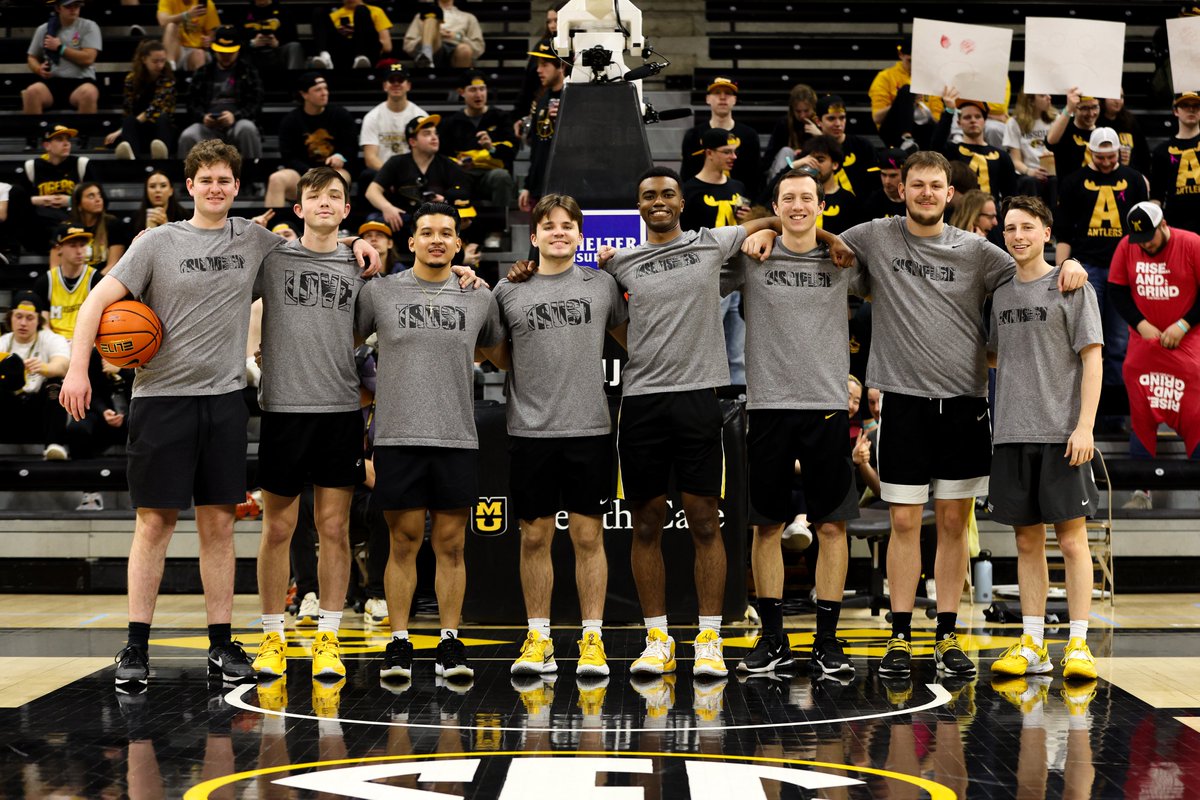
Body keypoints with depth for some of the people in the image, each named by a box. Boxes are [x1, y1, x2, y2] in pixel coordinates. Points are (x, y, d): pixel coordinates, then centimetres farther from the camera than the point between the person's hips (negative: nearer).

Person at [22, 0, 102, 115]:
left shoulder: (88, 27, 5)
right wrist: (39, 69, -1)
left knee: (88, 93, -38)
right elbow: (31, 57, 22)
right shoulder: (44, 29, 14)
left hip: (80, 81, -2)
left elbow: (88, 58, -6)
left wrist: (60, 48, -5)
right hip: (51, 81, 2)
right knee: (31, 92, -31)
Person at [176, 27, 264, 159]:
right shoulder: (202, 73, 21)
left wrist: (235, 116, -15)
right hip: (208, 126, 2)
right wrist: (203, 117, -8)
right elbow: (192, 104, 16)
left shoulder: (248, 71, 15)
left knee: (247, 128, -37)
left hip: (238, 123, -1)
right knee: (187, 137, -30)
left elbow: (255, 105, 5)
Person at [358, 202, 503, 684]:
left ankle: (450, 644, 11)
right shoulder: (379, 291, 4)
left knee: (450, 544, 4)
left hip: (457, 439, 1)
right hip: (398, 437, -1)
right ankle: (399, 644, 9)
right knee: (404, 543, 2)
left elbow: (497, 351, 28)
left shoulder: (480, 297, 9)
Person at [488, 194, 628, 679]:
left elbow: (630, 339, 21)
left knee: (588, 536, 2)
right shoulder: (508, 290, 6)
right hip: (530, 431, 0)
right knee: (535, 537, 6)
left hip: (589, 429, 0)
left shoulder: (602, 284, 8)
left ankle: (592, 639, 9)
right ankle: (538, 639, 16)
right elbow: (496, 359, 12)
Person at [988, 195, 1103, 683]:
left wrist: (1084, 426, -13)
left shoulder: (1070, 286, -1)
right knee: (1027, 541, 7)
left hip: (1062, 434, -5)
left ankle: (1078, 644, 2)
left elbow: (1092, 357, -6)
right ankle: (1032, 645, 12)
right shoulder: (1001, 293, 14)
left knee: (1071, 537, -3)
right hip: (1012, 435, 5)